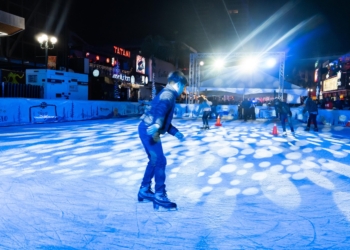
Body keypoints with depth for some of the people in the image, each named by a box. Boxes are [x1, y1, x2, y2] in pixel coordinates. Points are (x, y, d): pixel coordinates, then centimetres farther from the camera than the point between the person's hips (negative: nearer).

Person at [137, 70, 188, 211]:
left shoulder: (167, 95, 23)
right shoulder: (168, 94, -10)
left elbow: (165, 120, 28)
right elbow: (161, 109, -32)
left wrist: (175, 132, 31)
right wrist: (157, 124, -48)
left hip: (149, 130, 11)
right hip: (149, 131, -11)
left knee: (154, 161, 19)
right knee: (160, 161, -8)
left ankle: (144, 191, 30)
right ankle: (160, 197, -1)